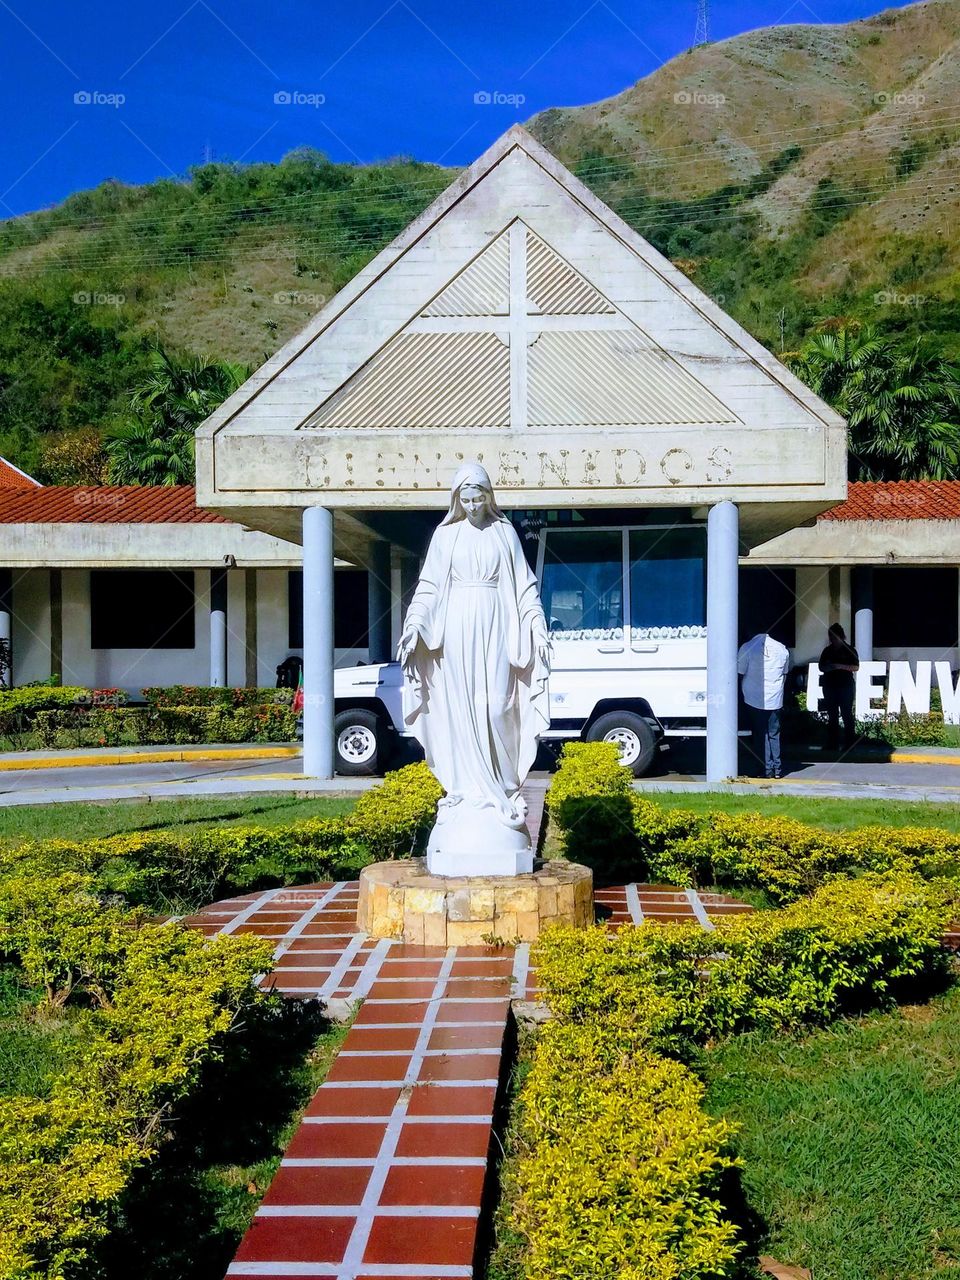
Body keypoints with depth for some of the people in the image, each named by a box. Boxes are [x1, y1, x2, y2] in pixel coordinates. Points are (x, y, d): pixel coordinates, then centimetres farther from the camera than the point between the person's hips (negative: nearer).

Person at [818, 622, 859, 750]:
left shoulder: (849, 649, 0)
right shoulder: (827, 651, 11)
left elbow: (856, 667, -5)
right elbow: (821, 667, 14)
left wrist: (841, 666, -19)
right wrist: (828, 667, -9)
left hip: (846, 685, -4)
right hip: (830, 686, 4)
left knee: (847, 714, -5)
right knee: (832, 715, 5)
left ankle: (850, 744, -2)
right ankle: (832, 744, 9)